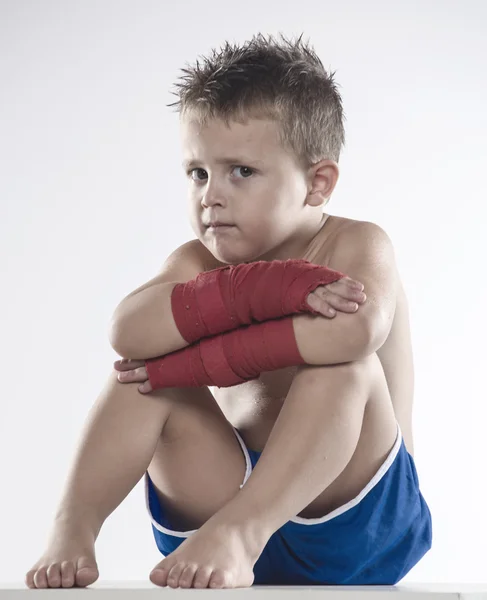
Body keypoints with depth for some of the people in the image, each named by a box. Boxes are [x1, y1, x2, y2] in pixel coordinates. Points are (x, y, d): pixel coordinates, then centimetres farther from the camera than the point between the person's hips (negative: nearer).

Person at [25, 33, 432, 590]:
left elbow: (356, 329, -37)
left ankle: (238, 530, -42)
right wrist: (261, 290, -35)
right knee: (147, 376, -11)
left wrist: (203, 360, -29)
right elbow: (128, 330, -23)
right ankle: (73, 524, -22)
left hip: (344, 510, -4)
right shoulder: (196, 262, 3)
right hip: (236, 483, 4)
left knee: (345, 367, -30)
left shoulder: (357, 245, -10)